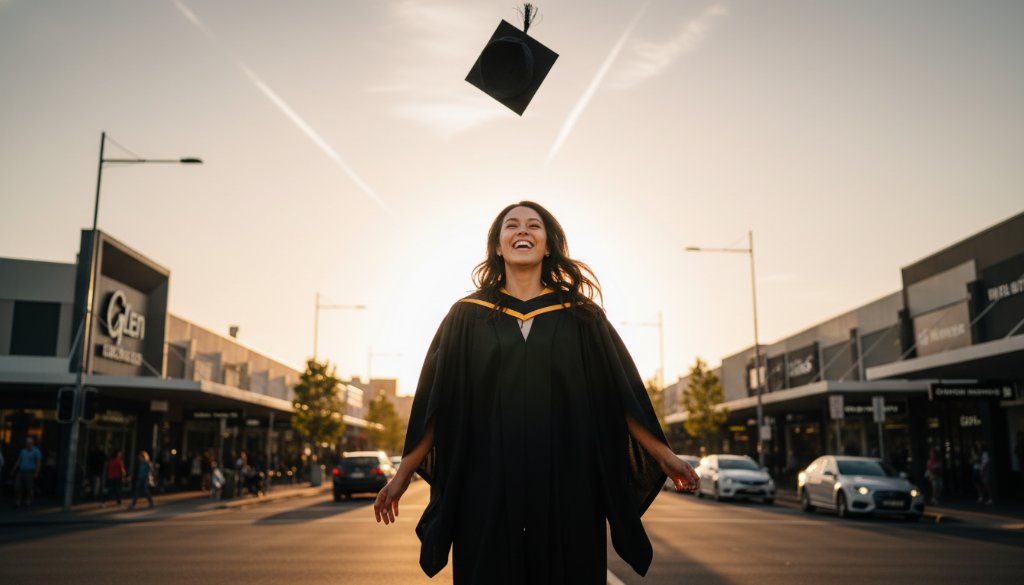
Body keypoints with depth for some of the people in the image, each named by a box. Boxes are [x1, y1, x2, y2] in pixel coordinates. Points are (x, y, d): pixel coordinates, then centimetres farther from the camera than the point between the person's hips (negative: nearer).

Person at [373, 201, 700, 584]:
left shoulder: (580, 316, 8)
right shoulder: (467, 315, 7)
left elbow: (620, 394, 7)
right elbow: (435, 402, 7)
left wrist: (663, 455, 0)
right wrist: (404, 473, 4)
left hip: (565, 486, 1)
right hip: (489, 486, 0)